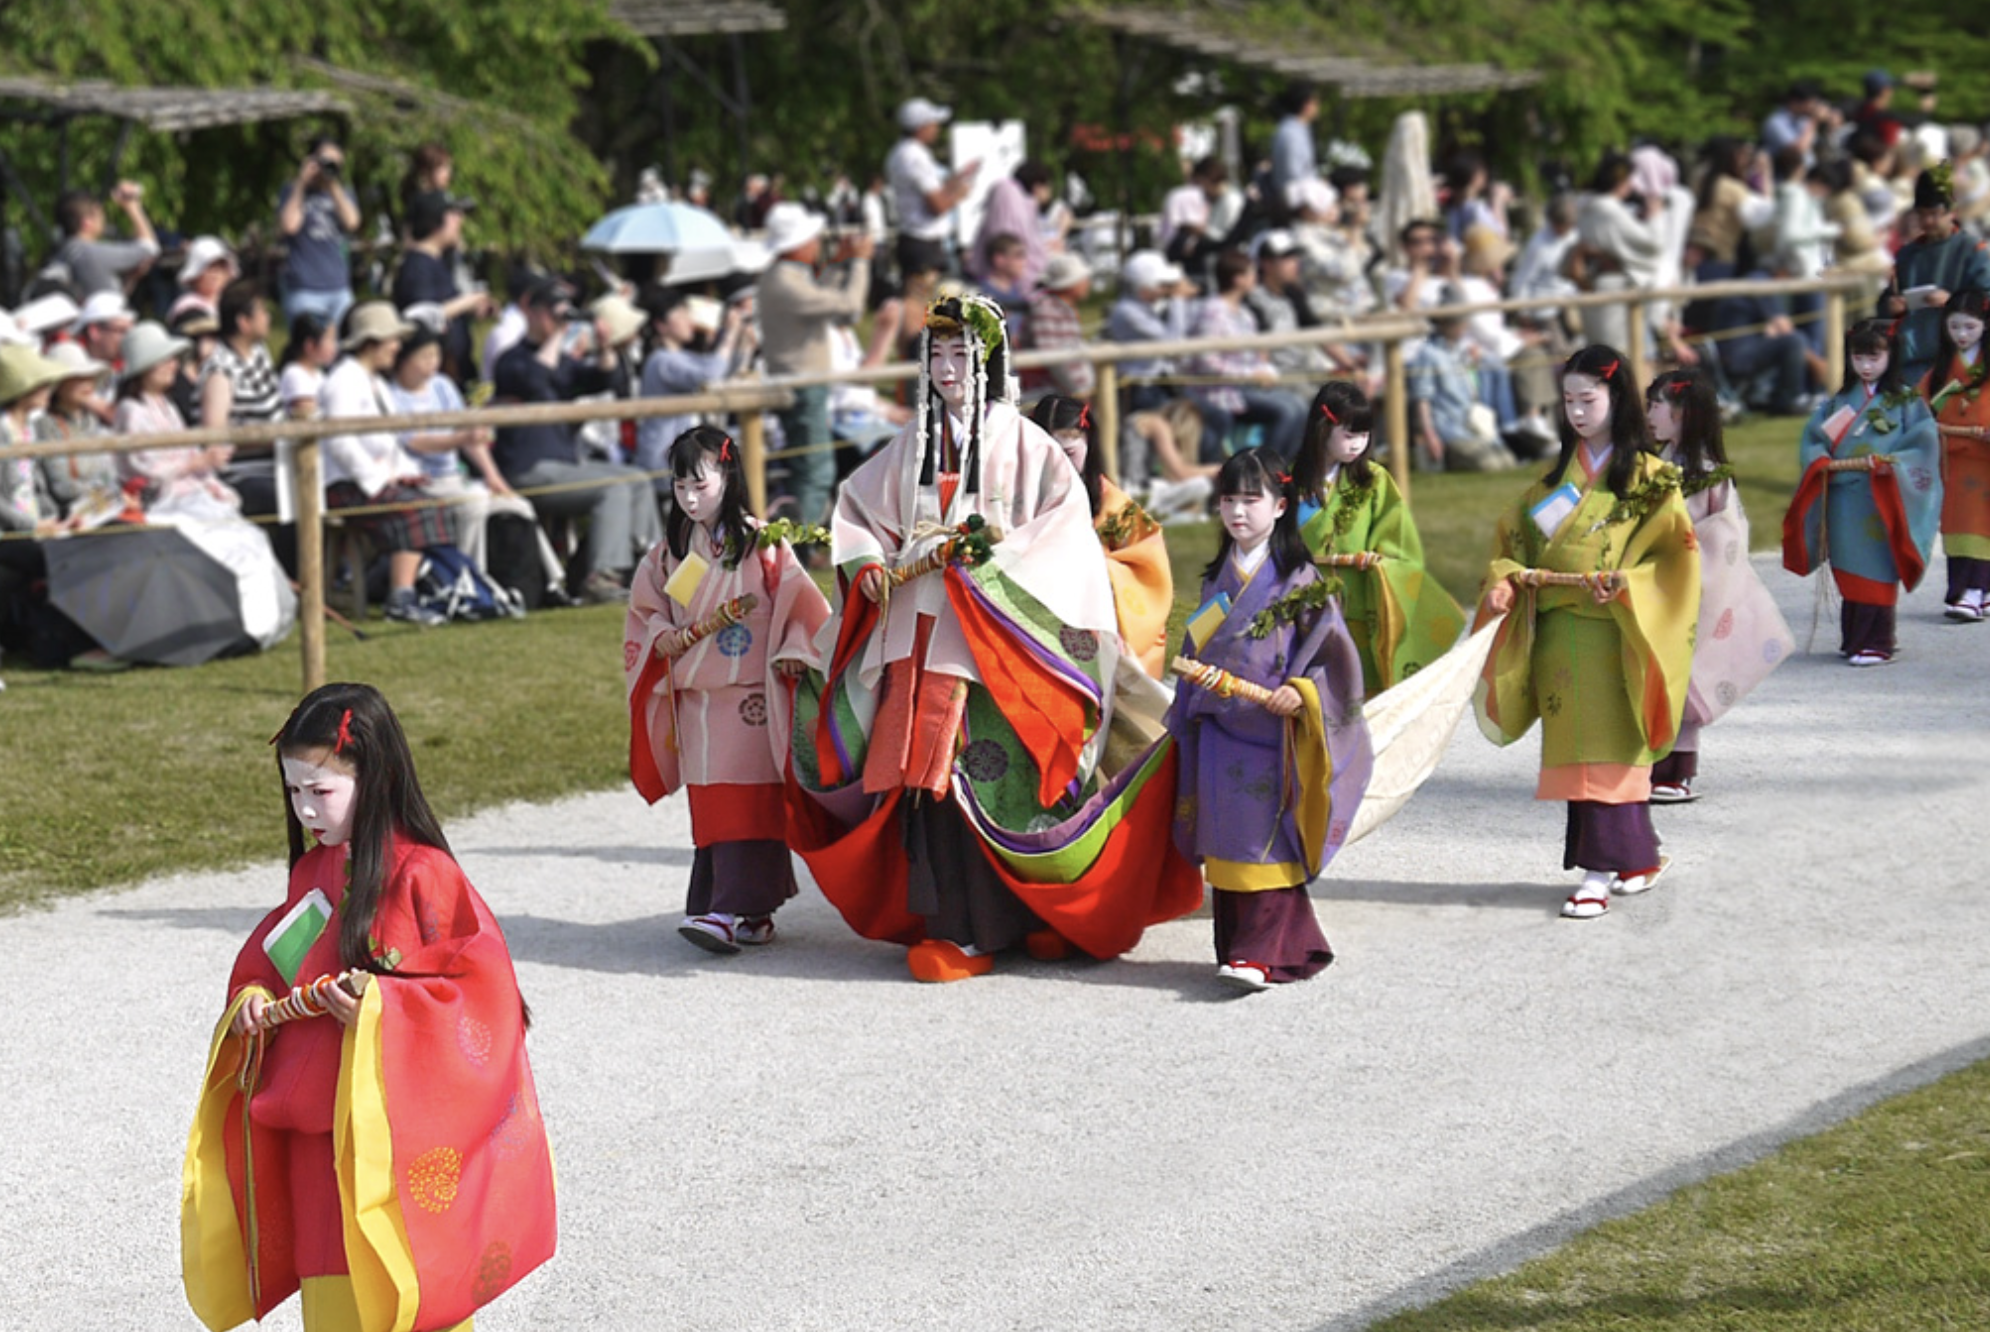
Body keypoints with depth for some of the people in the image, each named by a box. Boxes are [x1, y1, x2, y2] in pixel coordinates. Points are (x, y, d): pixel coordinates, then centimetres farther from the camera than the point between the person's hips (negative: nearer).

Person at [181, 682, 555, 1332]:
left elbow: (480, 989, -16)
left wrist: (383, 1006, -25)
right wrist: (252, 1001, 2)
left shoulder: (421, 875, -13)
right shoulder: (314, 872, 10)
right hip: (315, 1131, 7)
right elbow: (268, 959, 23)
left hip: (393, 1127, -7)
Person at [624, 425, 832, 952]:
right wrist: (661, 638, -3)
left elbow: (797, 600, -4)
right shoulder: (669, 551, 10)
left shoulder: (760, 541, -5)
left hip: (751, 691, -5)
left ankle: (736, 910, -15)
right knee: (709, 805, 4)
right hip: (694, 696, 5)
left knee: (747, 803, -9)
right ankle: (748, 907, 9)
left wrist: (792, 653, -15)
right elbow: (647, 609, 17)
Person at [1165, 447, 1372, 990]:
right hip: (1220, 736, 6)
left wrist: (1301, 693, -21)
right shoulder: (1218, 579, 14)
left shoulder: (1299, 579, -4)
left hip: (1273, 737, -6)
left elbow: (1332, 653, -6)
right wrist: (1186, 723, 20)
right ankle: (1235, 943, 11)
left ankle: (1261, 953, -16)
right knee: (1226, 841, 4)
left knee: (1268, 842, -11)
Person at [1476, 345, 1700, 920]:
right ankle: (1639, 857, 18)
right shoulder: (1557, 476, 14)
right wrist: (1505, 582, -3)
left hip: (1613, 633, -6)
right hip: (1557, 631, 6)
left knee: (1606, 749, -8)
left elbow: (1677, 555, -8)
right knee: (1573, 745, 7)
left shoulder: (1648, 478, -3)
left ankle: (1601, 872, -10)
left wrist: (1623, 587, -22)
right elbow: (1516, 537, 16)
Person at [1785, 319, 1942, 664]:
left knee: (1876, 572, -5)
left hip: (1881, 502, -4)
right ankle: (1853, 638, 18)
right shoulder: (1838, 400, 12)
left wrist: (1887, 464, -20)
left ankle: (1877, 643, -2)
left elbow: (1924, 446, -8)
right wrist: (1824, 461, -9)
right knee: (1848, 573, 9)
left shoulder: (1906, 402, -1)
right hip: (1841, 502, 4)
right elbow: (1812, 438, 11)